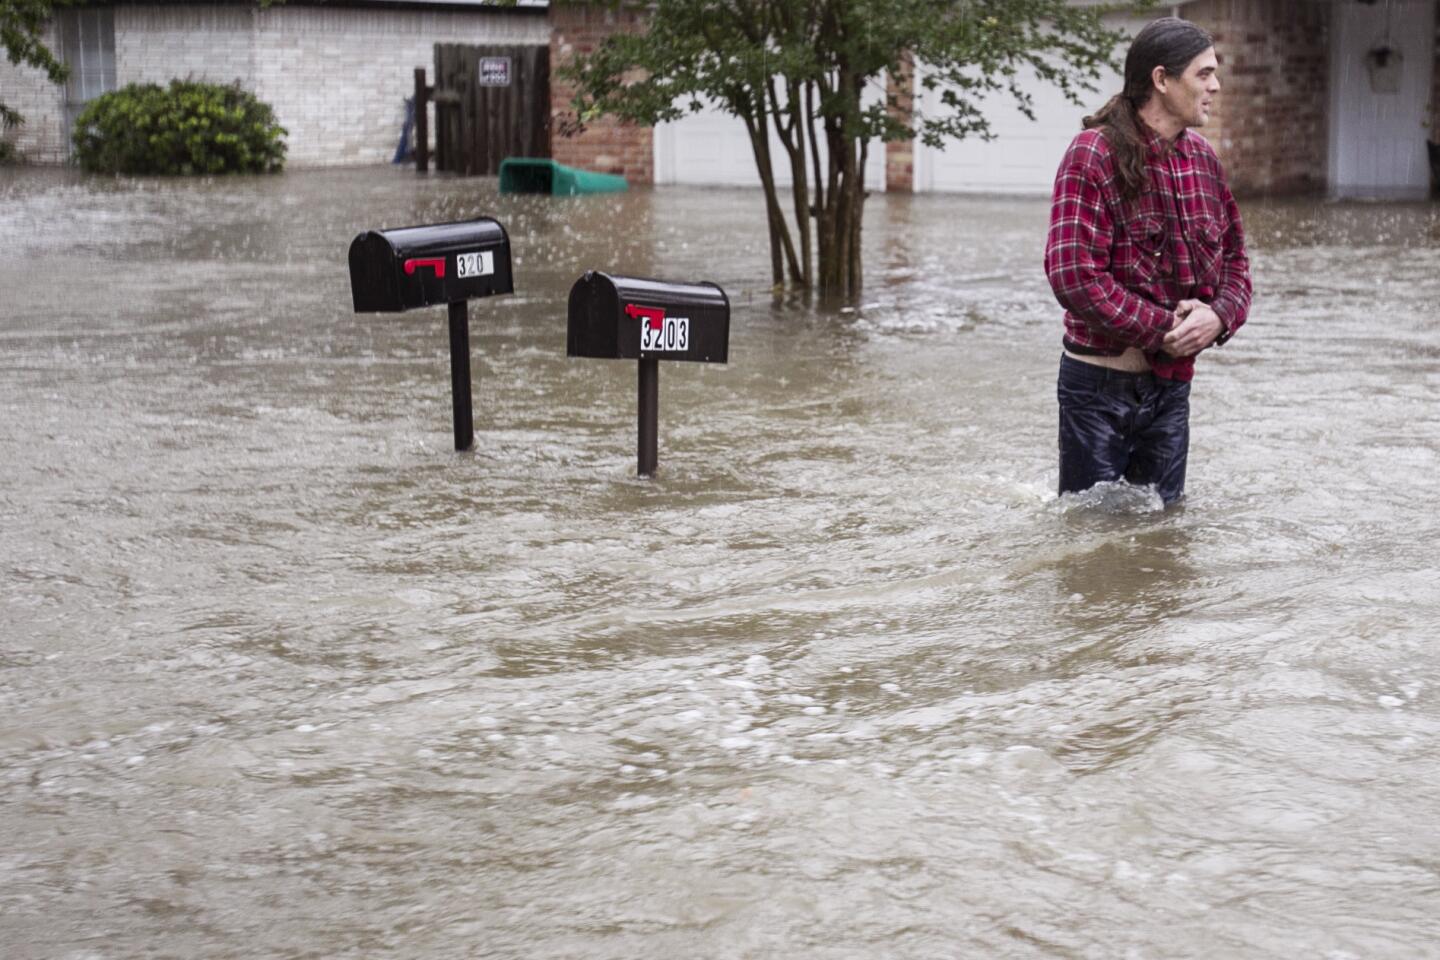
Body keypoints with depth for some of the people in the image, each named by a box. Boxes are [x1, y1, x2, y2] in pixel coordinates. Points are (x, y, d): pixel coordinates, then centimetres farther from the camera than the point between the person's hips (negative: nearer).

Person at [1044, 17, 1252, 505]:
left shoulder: (1204, 159, 6)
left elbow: (1233, 253, 13)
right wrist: (1162, 329, -19)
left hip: (1172, 385, 6)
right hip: (1100, 385, -6)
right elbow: (1073, 273, -23)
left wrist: (1219, 316, -10)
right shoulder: (1095, 155, -15)